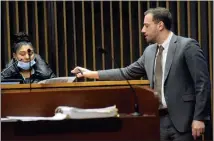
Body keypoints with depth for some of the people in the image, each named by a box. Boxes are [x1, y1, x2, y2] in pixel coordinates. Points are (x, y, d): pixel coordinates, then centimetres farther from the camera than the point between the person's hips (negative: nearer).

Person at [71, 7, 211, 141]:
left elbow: (202, 83, -11)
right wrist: (92, 74, 16)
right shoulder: (150, 51, 14)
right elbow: (128, 72, 19)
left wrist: (199, 118, -16)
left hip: (183, 119, -7)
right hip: (160, 119, 7)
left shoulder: (188, 46, -8)